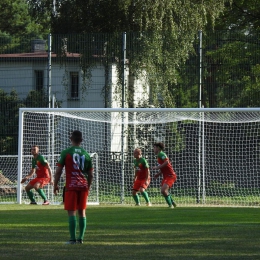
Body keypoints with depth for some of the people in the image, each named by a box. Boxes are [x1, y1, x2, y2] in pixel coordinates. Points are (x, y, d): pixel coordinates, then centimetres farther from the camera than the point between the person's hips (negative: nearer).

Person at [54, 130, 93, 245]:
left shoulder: (66, 153, -2)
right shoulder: (86, 154, 10)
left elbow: (58, 171, -4)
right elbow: (90, 175, 12)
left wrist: (55, 185, 6)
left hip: (71, 186, -4)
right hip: (83, 186, 4)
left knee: (71, 212, -5)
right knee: (82, 212, 10)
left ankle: (73, 238, -10)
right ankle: (81, 238, 10)